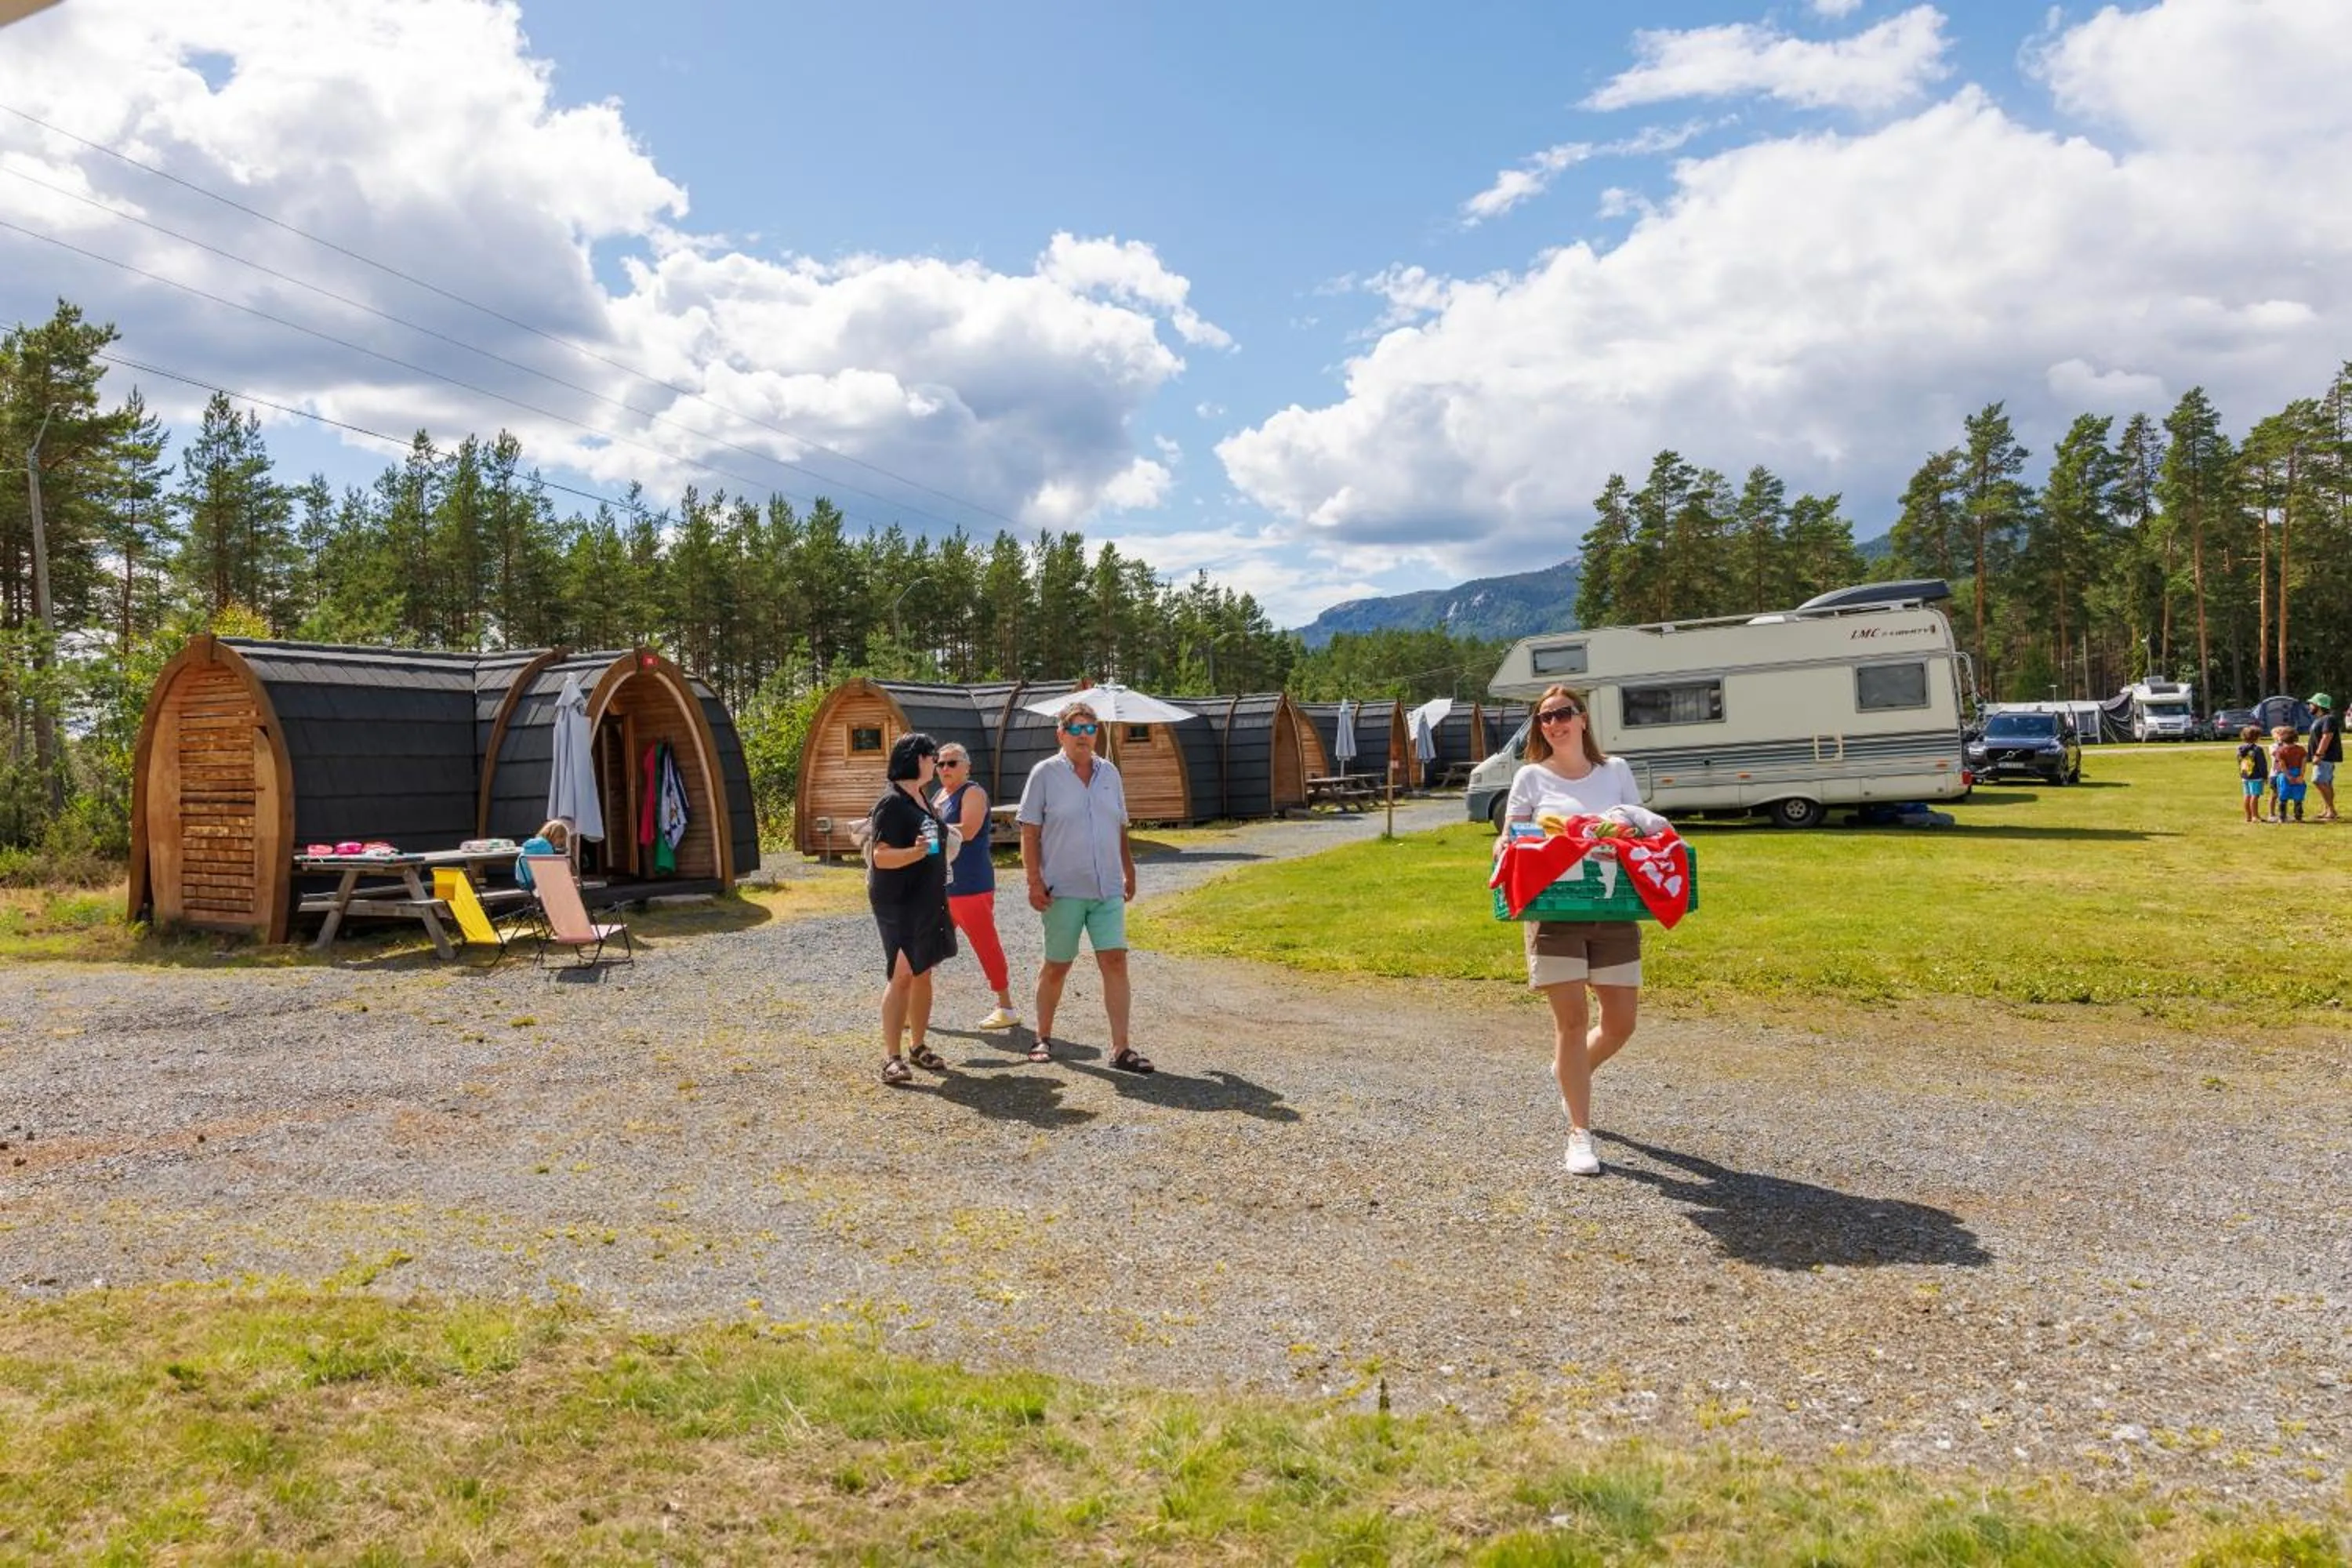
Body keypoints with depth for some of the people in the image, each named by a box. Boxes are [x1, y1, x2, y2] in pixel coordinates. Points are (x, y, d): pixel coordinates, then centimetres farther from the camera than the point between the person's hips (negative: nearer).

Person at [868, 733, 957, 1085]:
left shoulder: (922, 798, 12)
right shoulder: (892, 804, -15)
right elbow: (882, 856, -21)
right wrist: (915, 852, -34)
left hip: (927, 899, 8)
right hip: (898, 901, -8)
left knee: (923, 973, 11)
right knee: (902, 975, -12)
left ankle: (918, 1046, 21)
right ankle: (891, 1056, -9)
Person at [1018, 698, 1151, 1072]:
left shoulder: (1109, 773, 9)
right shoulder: (1045, 774, -3)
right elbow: (1030, 833, -5)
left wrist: (1129, 873, 17)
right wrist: (1034, 882, -11)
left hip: (1108, 889, 3)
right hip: (1063, 890, -3)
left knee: (1115, 962, -4)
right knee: (1056, 966, 6)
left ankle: (1120, 1049, -2)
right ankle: (1044, 1038, 25)